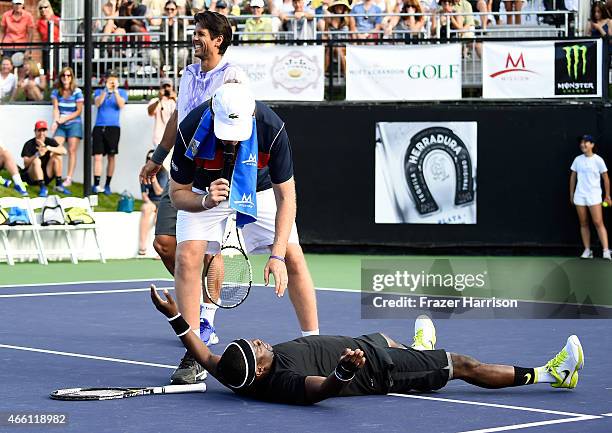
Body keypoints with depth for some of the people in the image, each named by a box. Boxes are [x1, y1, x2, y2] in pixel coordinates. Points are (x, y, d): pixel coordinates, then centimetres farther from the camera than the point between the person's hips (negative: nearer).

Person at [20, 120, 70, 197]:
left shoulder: (50, 141, 0)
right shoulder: (29, 144, -9)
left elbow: (64, 151, -18)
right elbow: (26, 164, -21)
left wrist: (47, 148, -30)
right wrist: (37, 154, -37)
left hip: (46, 178, 4)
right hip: (31, 178, -4)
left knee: (57, 156, -11)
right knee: (36, 161, -30)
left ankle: (59, 185, -13)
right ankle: (43, 188, -33)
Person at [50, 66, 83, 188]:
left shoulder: (77, 92, -5)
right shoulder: (56, 91, 5)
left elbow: (79, 111, -5)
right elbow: (56, 108, -2)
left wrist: (65, 119, -13)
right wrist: (56, 121, -20)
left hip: (74, 124, -3)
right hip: (61, 125, 3)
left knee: (72, 151, -7)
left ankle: (69, 178, -8)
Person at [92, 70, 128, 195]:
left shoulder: (121, 92, 10)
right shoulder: (99, 92, 12)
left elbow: (121, 105, -7)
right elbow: (97, 103, -6)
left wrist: (115, 91, -17)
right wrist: (106, 90, -16)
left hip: (113, 127, 0)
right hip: (99, 127, 0)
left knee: (111, 157, 2)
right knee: (97, 157, -8)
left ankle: (107, 185, 10)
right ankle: (96, 185, -8)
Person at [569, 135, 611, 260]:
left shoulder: (598, 160, -4)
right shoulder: (577, 160, 7)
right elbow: (573, 177, 15)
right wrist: (571, 194, 13)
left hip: (594, 197, -4)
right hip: (579, 197, 4)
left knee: (598, 223, -12)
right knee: (583, 224, 4)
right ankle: (587, 250, 9)